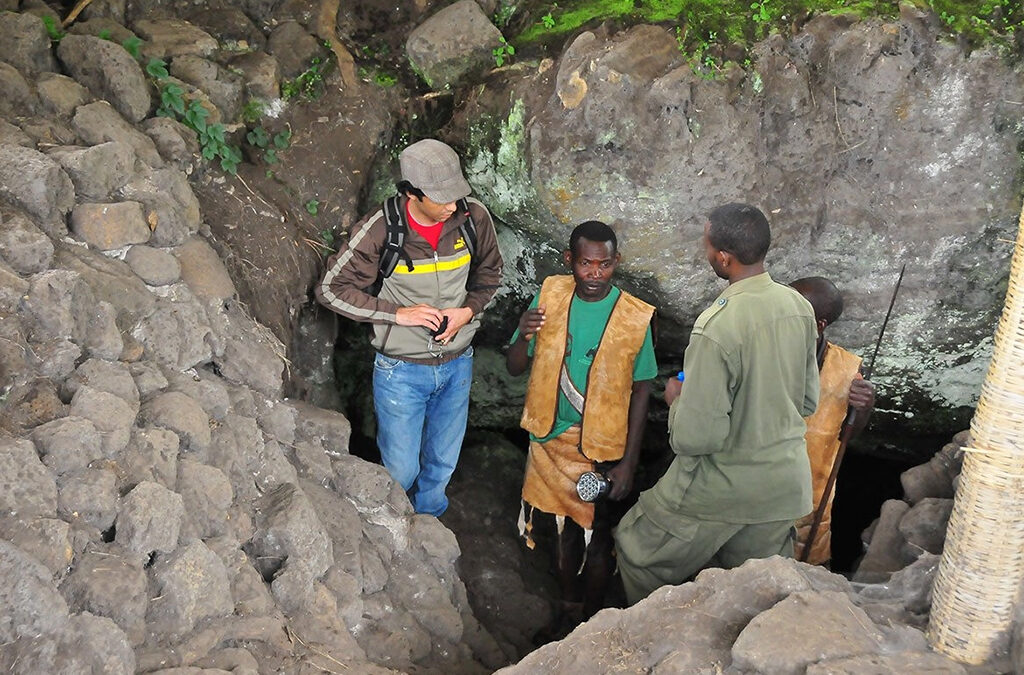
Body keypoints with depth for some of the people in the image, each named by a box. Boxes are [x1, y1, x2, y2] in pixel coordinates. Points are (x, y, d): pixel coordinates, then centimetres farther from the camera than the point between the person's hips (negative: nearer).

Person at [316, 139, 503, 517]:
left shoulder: (474, 217, -12)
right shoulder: (380, 230, -20)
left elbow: (489, 272, 7)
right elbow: (331, 290, -12)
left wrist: (468, 310, -12)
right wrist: (398, 313, -21)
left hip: (457, 364, 3)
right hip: (401, 370, -3)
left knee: (443, 463, 21)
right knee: (401, 471, 9)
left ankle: (427, 520, 50)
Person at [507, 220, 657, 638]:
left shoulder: (635, 317, -15)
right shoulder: (550, 295, -7)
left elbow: (640, 391, -8)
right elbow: (515, 368, -3)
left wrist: (629, 461, -9)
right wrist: (523, 337, -25)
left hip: (602, 449, -3)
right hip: (552, 439, 3)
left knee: (596, 539, 13)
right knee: (564, 529, 20)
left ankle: (593, 622, 37)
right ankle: (567, 611, 42)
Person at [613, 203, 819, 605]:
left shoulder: (716, 328, -28)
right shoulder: (799, 307, -5)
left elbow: (696, 436, -25)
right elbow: (808, 401, 8)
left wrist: (676, 399, -6)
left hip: (721, 488, -7)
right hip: (785, 484, 7)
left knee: (637, 553, 18)